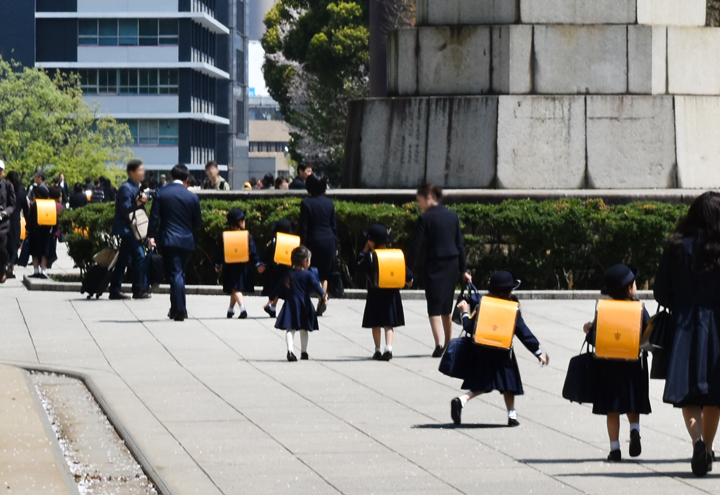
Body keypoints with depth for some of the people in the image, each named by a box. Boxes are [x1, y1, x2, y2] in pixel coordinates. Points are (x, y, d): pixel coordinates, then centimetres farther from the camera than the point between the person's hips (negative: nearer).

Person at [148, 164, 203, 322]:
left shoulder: (161, 193, -3)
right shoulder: (192, 197, 0)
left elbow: (154, 216, -5)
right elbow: (198, 220, 7)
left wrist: (151, 236, 0)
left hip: (168, 239, -2)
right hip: (186, 241, 2)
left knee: (175, 274, -3)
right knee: (179, 274, 15)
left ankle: (180, 310, -10)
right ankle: (177, 309, 21)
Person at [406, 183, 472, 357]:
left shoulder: (425, 218, -9)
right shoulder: (452, 216, 8)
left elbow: (416, 246, -11)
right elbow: (459, 244, 10)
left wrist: (409, 271, -8)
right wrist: (463, 269, 15)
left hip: (434, 264, -5)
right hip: (452, 263, 5)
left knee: (434, 306, -4)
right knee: (447, 305, 18)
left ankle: (439, 344, -18)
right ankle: (448, 344, 26)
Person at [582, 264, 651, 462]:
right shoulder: (639, 310, -4)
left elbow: (595, 340, -8)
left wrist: (588, 330, 11)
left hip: (609, 364, -1)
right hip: (634, 364, 1)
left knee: (612, 409, 4)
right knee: (633, 406, 14)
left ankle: (615, 448, 1)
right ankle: (634, 430, -13)